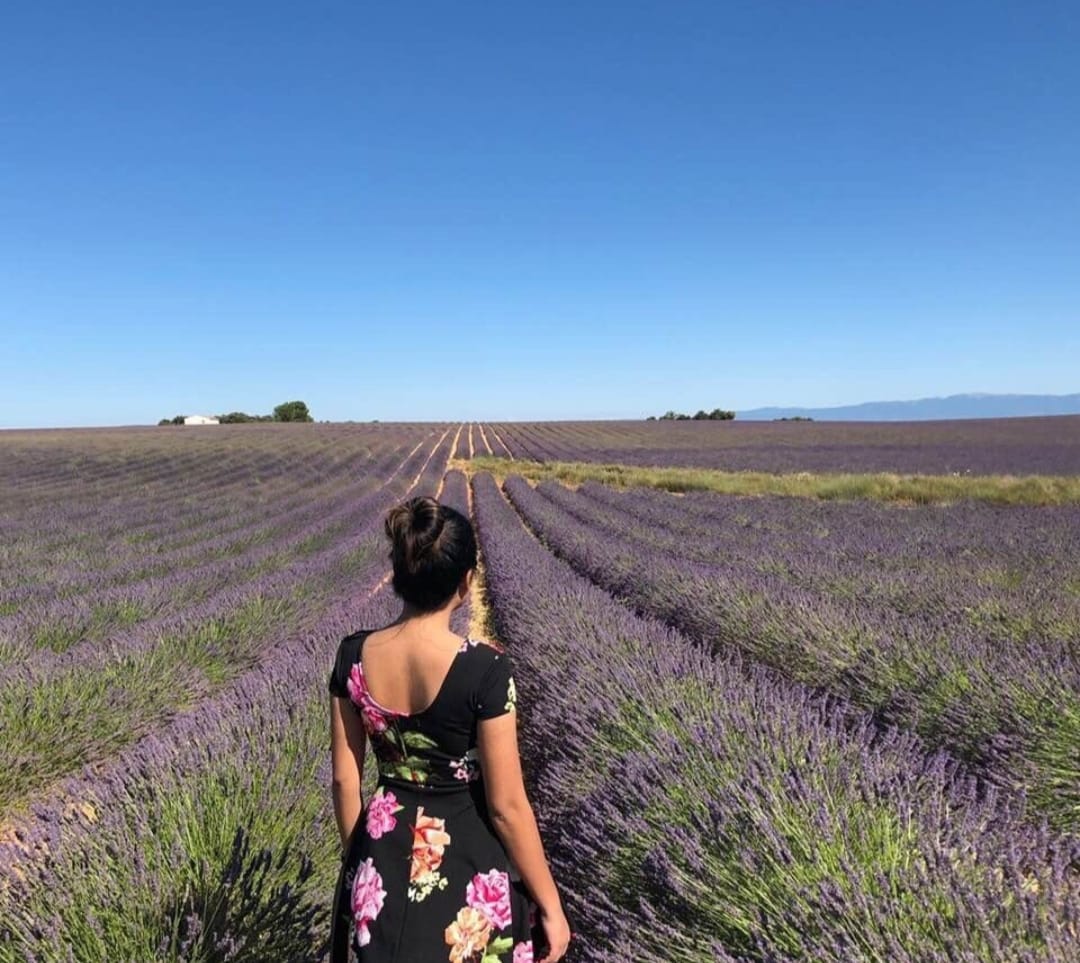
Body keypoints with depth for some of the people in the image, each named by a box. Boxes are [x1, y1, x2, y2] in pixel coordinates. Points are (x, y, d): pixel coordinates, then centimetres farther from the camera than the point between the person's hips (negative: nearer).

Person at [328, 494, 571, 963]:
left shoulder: (353, 655, -11)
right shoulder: (485, 667, -25)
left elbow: (344, 779, -1)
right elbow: (507, 805, -19)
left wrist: (359, 859, 15)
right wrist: (550, 905, -6)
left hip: (383, 861, 4)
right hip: (468, 865, -3)